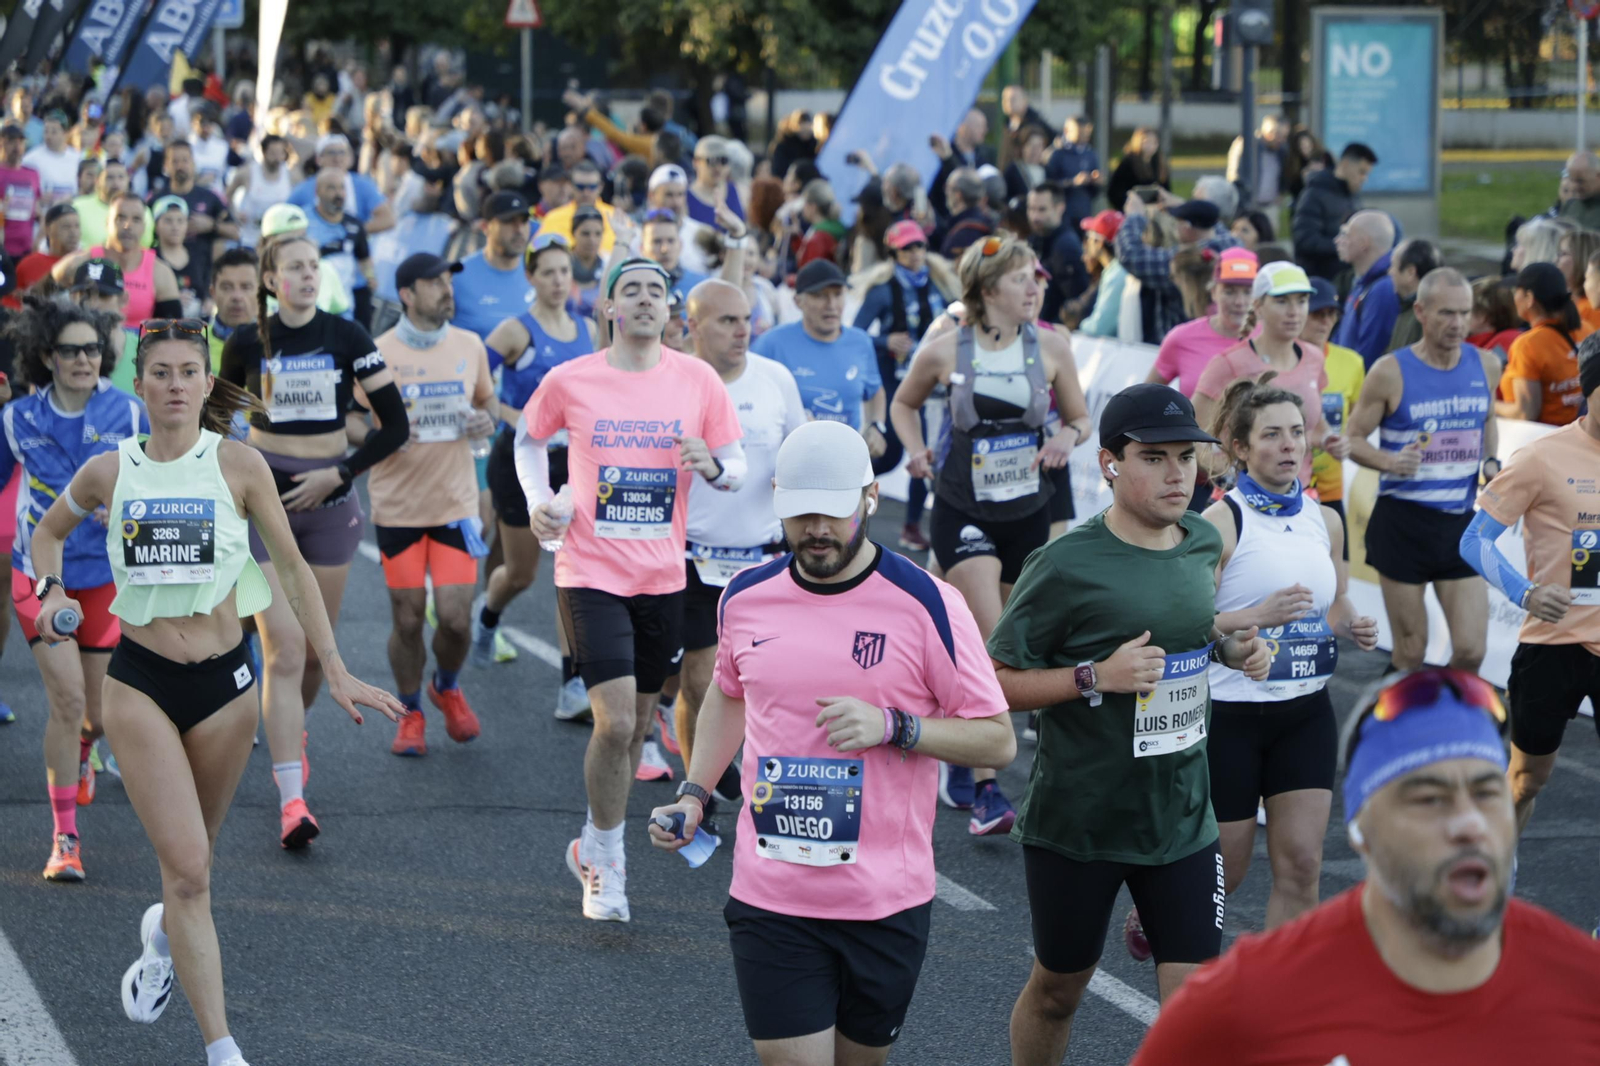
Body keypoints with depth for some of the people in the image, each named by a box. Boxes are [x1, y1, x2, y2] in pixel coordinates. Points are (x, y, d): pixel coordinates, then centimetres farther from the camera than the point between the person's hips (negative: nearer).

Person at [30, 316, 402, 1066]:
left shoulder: (238, 465, -4)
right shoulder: (108, 472, 0)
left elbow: (293, 568, 0)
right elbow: (50, 532, 20)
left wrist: (337, 672, -3)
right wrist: (53, 591, 0)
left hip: (225, 680, 1)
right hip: (138, 681, -1)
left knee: (191, 856, 16)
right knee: (187, 865, -11)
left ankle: (164, 936, 53)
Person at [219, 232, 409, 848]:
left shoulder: (346, 338, -1)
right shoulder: (247, 344, -1)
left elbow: (395, 424, -2)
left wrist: (339, 474, -9)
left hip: (328, 500, 2)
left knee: (316, 647, 10)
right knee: (284, 650, -12)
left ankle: (291, 732, 43)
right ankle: (291, 802, -16)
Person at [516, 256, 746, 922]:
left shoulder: (698, 380, -1)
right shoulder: (569, 382, -5)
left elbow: (736, 468, 6)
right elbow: (529, 439, 15)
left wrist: (712, 466, -17)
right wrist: (538, 502, 0)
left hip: (662, 579, 3)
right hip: (591, 574, -3)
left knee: (637, 723, 14)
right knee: (614, 722, -14)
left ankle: (594, 850, 36)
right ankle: (606, 866, 5)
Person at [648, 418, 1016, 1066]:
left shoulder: (926, 605, -8)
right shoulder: (746, 598, 4)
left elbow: (997, 740, -5)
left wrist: (892, 726, -19)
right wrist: (694, 795, 12)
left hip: (887, 901, -1)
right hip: (769, 896, 1)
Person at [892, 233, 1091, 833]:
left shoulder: (1050, 346, -1)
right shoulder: (945, 351, -6)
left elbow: (1080, 416, 10)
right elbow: (904, 404, 13)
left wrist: (1067, 437, -12)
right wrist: (916, 450, -4)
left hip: (1027, 512, 3)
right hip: (964, 511, -3)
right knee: (991, 647, -16)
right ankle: (985, 789, -14)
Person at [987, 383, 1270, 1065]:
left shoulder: (1203, 542, 2)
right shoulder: (1068, 566, -17)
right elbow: (994, 682, -14)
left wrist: (1231, 649, 2)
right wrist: (1096, 676, -25)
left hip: (1182, 823, 4)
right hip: (1076, 824, -4)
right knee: (1057, 990, 14)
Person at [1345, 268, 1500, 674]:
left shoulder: (1486, 366, 6)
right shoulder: (1391, 372, -7)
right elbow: (1352, 438, -1)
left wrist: (1491, 463, 5)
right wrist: (1390, 462, -20)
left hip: (1461, 522, 3)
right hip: (1402, 519, -3)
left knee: (1471, 650, -3)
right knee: (1410, 653, 2)